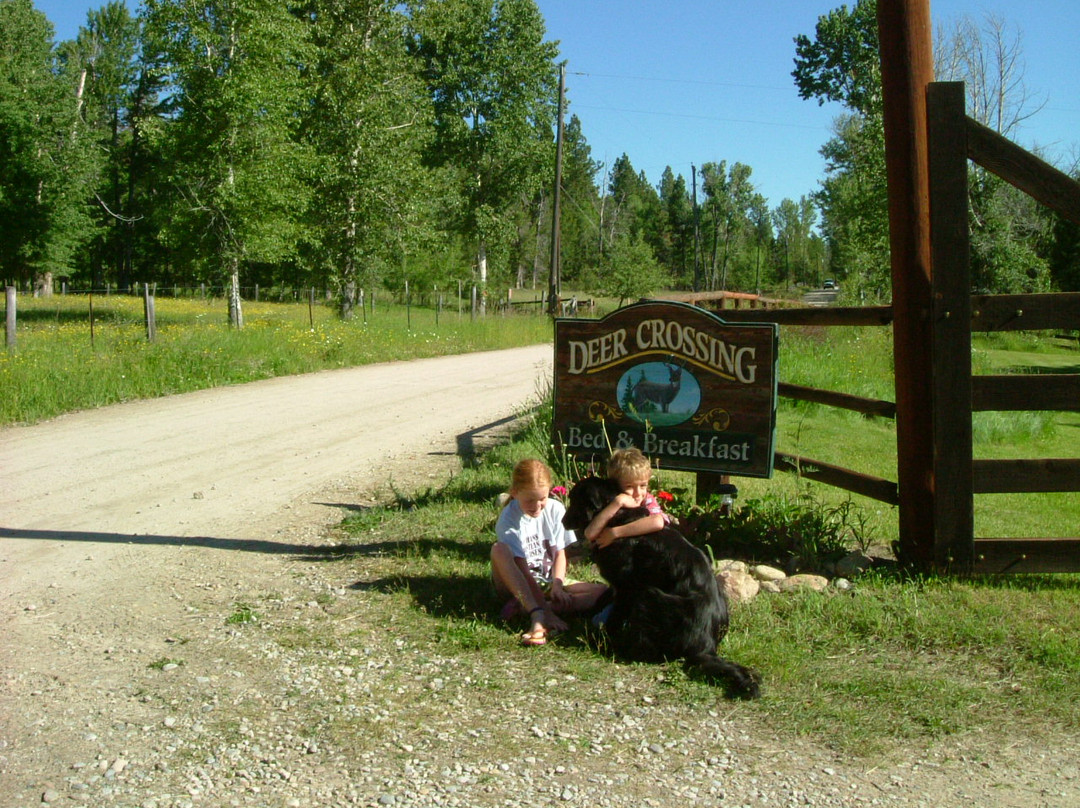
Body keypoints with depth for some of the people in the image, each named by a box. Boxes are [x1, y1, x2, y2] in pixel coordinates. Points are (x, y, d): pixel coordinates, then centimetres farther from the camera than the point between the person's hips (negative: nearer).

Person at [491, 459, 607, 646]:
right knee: (498, 549, -33)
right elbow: (523, 569, -23)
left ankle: (525, 607, -28)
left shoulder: (555, 509, -5)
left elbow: (560, 553, -2)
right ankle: (537, 615, -43)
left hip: (548, 582, 4)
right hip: (517, 585, -4)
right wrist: (545, 610, -31)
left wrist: (557, 585, -20)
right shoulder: (508, 520, -17)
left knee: (602, 591, -18)